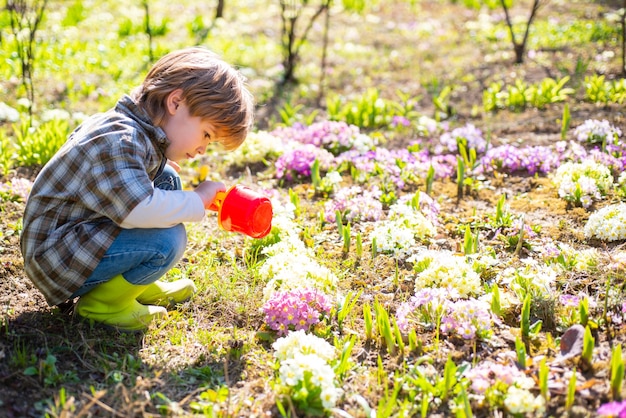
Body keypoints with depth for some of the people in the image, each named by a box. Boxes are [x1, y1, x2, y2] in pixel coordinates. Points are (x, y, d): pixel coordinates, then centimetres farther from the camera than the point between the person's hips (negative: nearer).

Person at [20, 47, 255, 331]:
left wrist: (161, 162, 14)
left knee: (167, 180, 8)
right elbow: (137, 209, -40)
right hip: (56, 259, -10)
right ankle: (102, 303, -4)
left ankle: (141, 285, 13)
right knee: (168, 240, -27)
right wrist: (198, 201, -24)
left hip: (89, 231, 10)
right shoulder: (119, 141, -27)